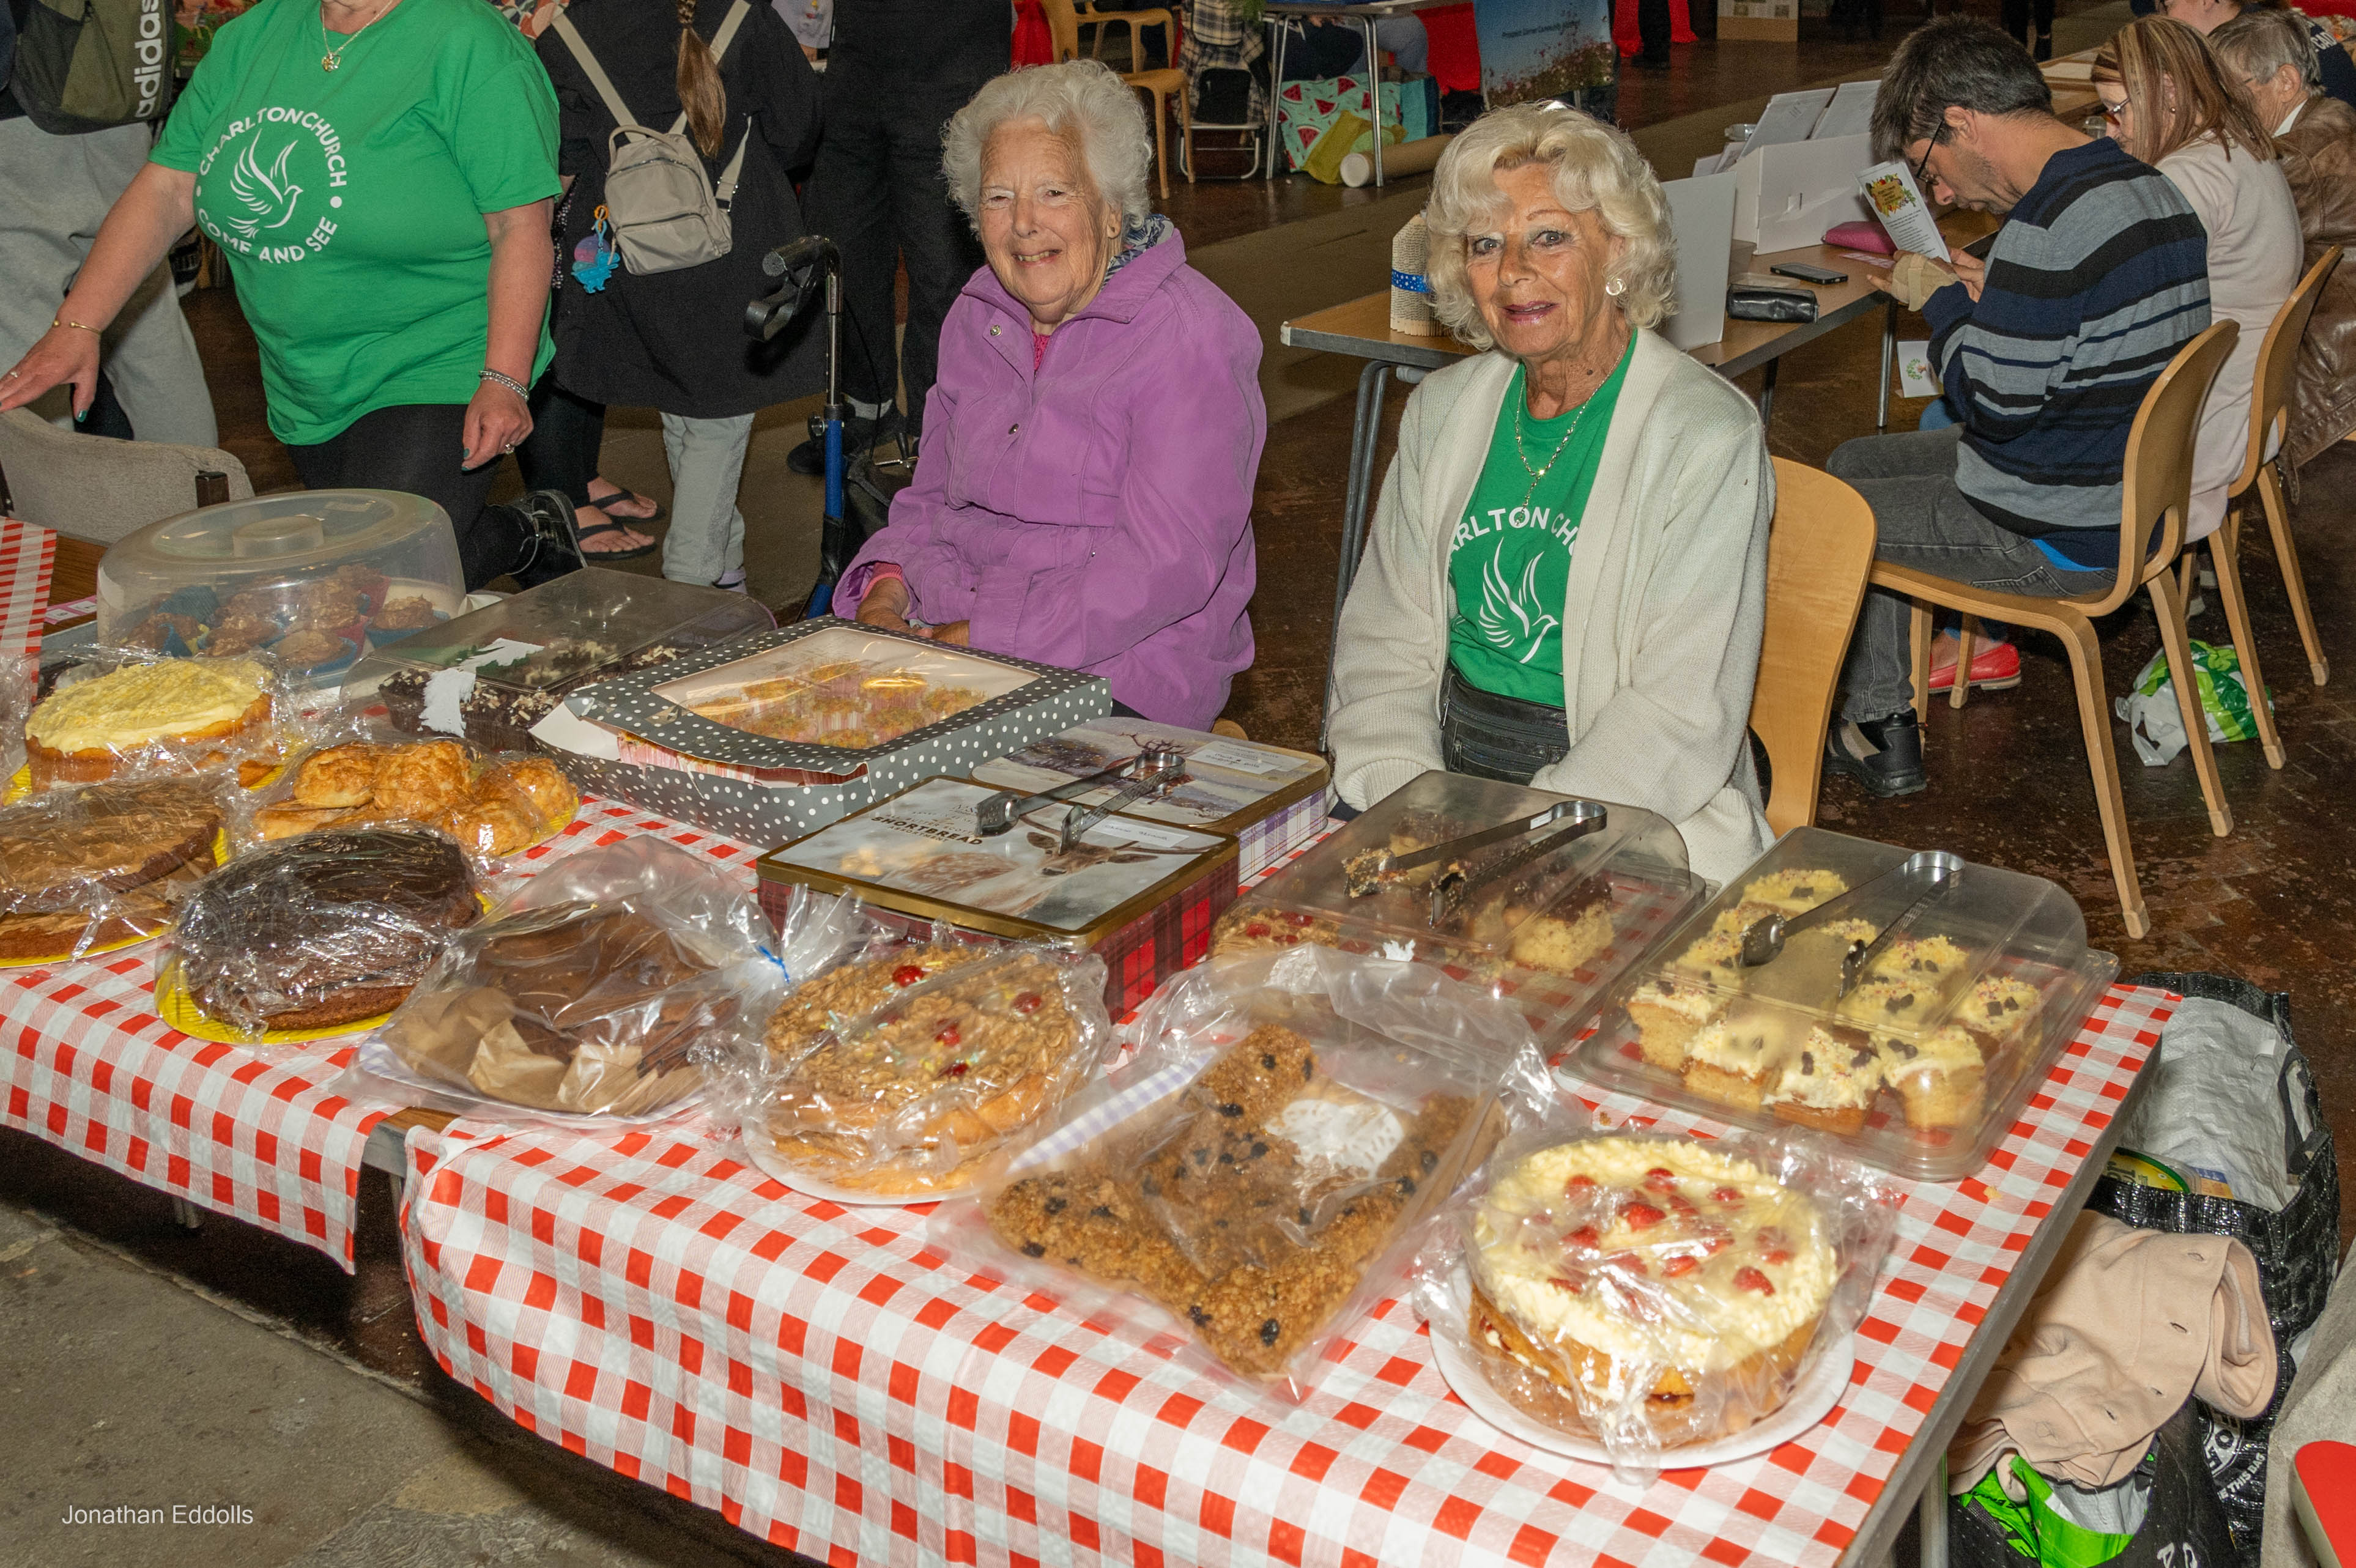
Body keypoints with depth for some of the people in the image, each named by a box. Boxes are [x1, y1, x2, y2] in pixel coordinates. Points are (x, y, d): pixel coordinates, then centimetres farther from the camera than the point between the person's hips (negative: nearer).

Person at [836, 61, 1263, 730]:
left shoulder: (1190, 336, -12)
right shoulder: (978, 315, 12)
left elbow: (1166, 563, -20)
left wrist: (979, 640, -23)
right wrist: (884, 598, -4)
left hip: (1117, 672, -7)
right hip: (951, 641, 7)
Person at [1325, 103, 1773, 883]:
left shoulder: (1707, 436, -9)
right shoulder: (1443, 409, 9)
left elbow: (1683, 716, -15)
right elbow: (1385, 642, 8)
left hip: (1635, 819, -5)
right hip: (1448, 770, 5)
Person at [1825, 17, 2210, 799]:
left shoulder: (2046, 226, -27)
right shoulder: (2152, 189, 5)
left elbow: (1996, 404, -24)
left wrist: (1939, 300, -9)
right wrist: (1989, 294, 6)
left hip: (2054, 541, -10)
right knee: (1855, 462, 22)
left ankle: (1881, 734, 24)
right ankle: (1882, 725, 24)